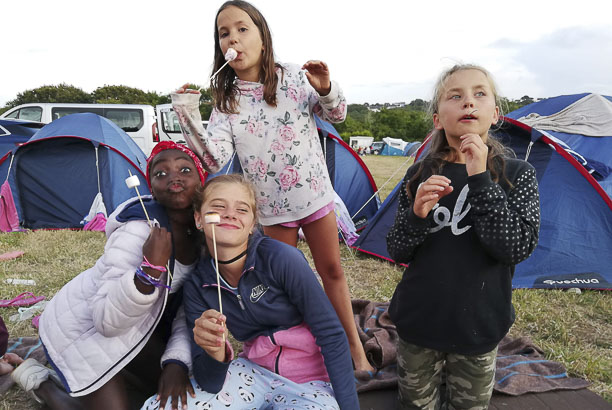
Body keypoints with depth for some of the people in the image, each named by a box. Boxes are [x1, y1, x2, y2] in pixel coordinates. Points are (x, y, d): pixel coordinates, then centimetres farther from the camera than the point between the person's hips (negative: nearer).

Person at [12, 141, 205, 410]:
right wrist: (151, 268, -48)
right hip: (81, 325, -7)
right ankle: (40, 382, 15)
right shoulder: (140, 228, -32)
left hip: (131, 323, 7)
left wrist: (176, 362, -20)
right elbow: (107, 320, -35)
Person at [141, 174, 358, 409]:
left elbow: (331, 335, -16)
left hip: (310, 384, -3)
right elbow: (209, 385, -11)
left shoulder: (281, 258, -23)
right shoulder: (197, 286, -9)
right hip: (255, 373, 3)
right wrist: (215, 353, -33)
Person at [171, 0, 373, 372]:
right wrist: (189, 116, -28)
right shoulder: (226, 103, -5)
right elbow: (216, 159, -16)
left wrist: (325, 89, -22)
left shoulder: (293, 77, -6)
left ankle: (354, 345, 28)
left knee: (332, 270, 11)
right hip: (274, 206, 1)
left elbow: (337, 115, 0)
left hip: (316, 193, 0)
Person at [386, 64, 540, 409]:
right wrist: (416, 214, -23)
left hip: (478, 326, -1)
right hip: (418, 320, 2)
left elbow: (517, 248, -20)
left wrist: (480, 180, -26)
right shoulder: (420, 175, -5)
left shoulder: (517, 174, -8)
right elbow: (398, 252, -3)